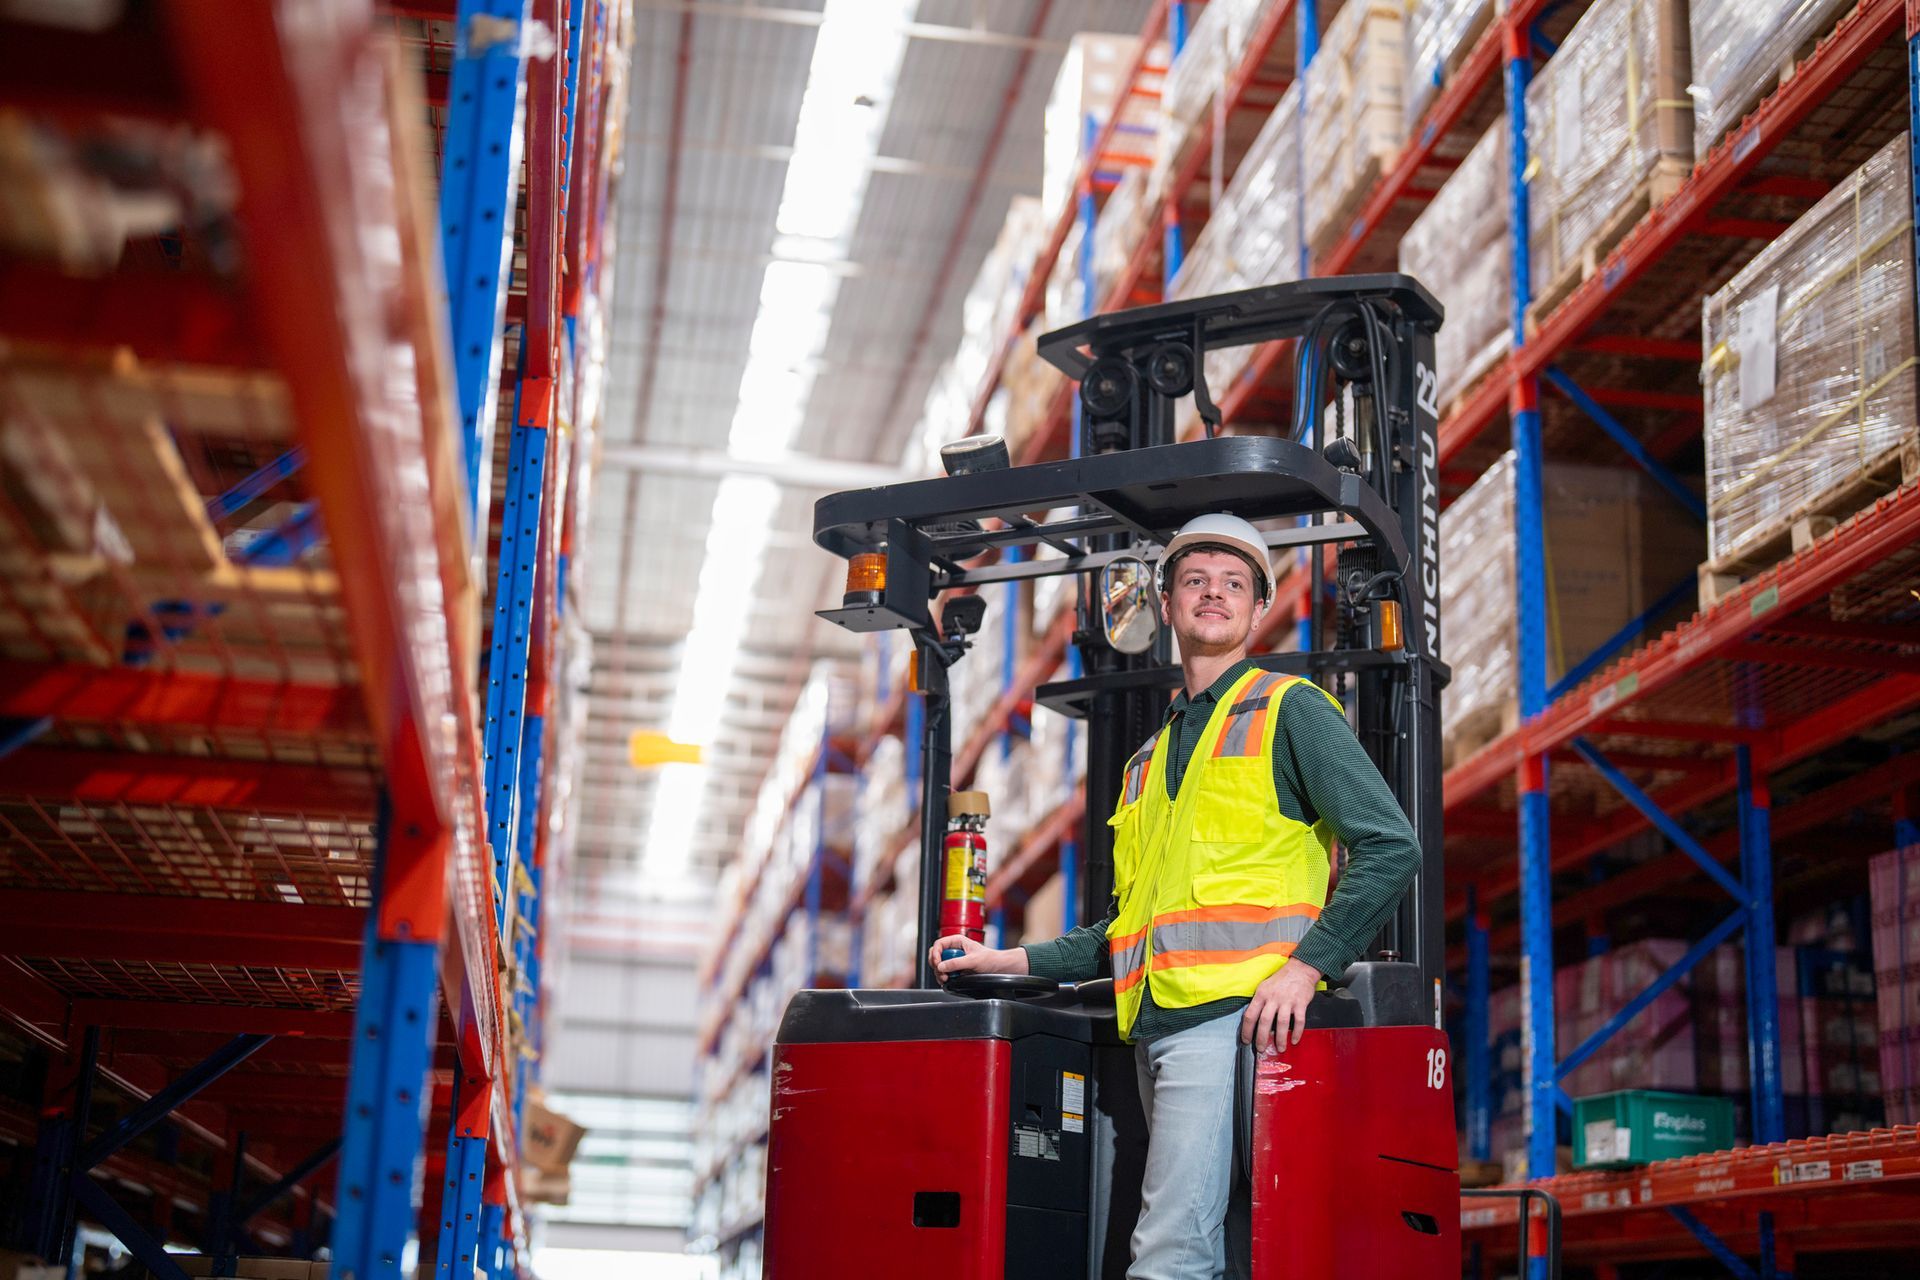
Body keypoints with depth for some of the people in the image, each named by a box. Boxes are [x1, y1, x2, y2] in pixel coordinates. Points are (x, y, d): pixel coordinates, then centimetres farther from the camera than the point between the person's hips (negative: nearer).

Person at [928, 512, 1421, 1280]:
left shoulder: (1288, 710, 7)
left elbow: (1389, 848, -3)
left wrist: (1305, 964, -14)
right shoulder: (1149, 761, 28)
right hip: (1154, 1029, 7)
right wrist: (1014, 961, 19)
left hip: (1231, 1013, -7)